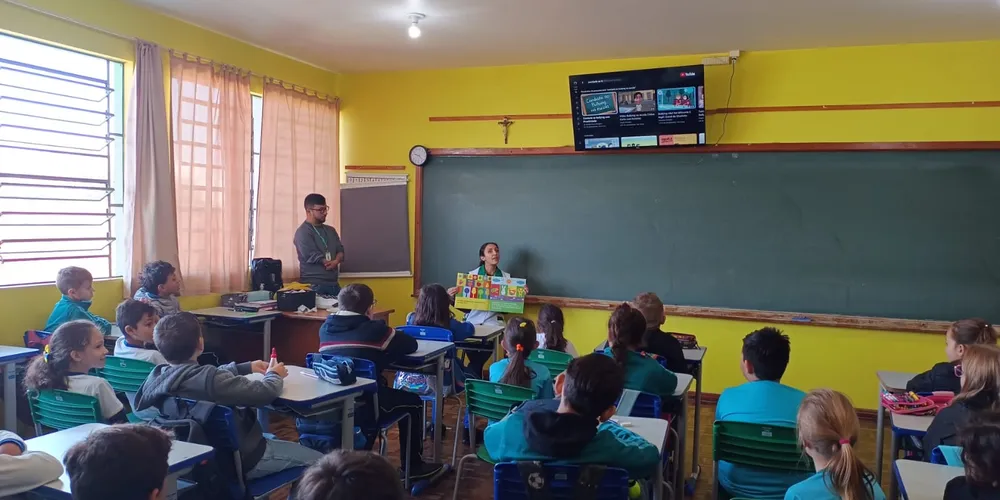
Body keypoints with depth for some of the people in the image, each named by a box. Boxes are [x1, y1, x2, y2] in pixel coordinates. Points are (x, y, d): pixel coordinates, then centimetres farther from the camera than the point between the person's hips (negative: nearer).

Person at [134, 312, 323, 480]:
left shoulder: (155, 376, -11)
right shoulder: (208, 379, -35)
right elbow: (265, 393, -26)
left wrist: (246, 367, 14)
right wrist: (274, 375, -4)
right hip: (237, 460, -8)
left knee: (271, 437, 34)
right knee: (318, 460, 5)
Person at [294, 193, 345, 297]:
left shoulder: (330, 230, 16)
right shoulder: (303, 232, -8)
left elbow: (340, 251, 10)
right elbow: (312, 257, -15)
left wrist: (335, 261, -12)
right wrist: (332, 262, -3)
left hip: (334, 283, 7)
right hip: (314, 285, -7)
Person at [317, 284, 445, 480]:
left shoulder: (325, 328, 5)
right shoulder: (373, 329, -11)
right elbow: (411, 345, -2)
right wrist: (384, 350, 15)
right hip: (362, 404, -6)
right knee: (413, 402, 16)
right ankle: (413, 466, 25)